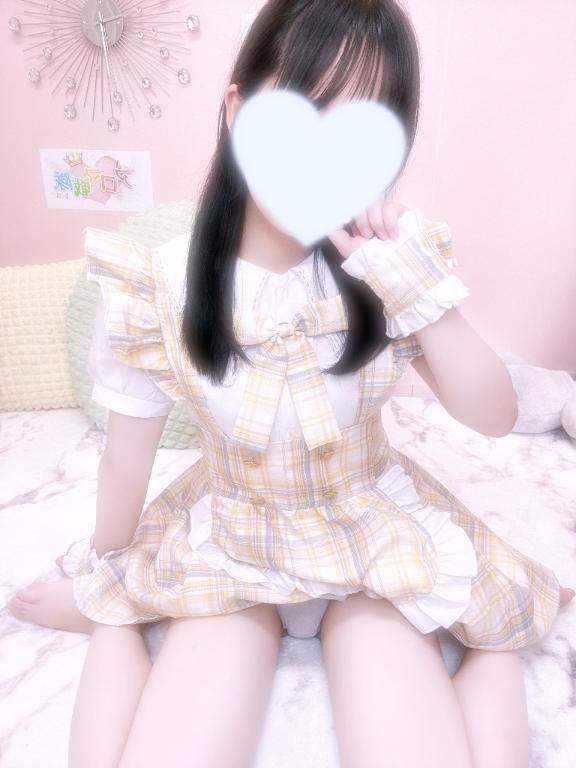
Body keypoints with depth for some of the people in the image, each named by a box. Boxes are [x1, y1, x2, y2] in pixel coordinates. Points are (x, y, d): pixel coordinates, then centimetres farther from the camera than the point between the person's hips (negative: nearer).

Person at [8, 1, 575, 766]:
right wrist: (101, 578, 10)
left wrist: (418, 283, -27)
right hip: (229, 542, 0)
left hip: (376, 533, 1)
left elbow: (496, 416, -12)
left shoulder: (384, 262, -16)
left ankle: (491, 641, 20)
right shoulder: (160, 286, -20)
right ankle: (117, 623, 16)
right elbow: (130, 447, -6)